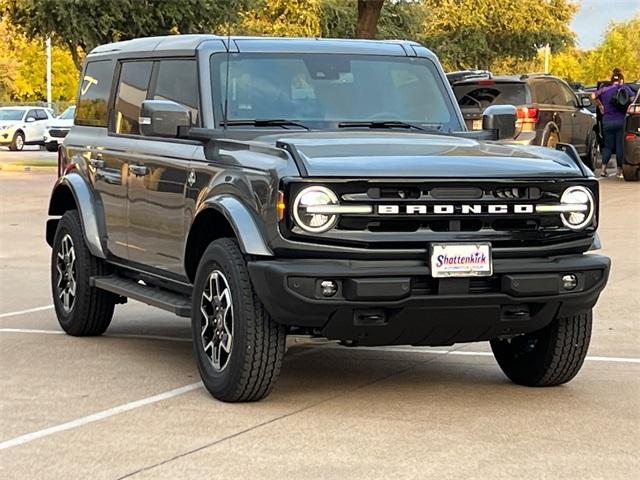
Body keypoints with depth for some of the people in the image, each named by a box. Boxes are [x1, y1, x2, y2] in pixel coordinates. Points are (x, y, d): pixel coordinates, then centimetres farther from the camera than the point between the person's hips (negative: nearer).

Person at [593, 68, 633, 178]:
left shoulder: (604, 89, 8)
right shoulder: (623, 88, -1)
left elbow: (594, 95, 3)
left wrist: (600, 105, 15)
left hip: (607, 121, 3)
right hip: (620, 121, -3)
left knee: (608, 146, 12)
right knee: (620, 146, 3)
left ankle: (603, 168, -1)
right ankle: (620, 170, 3)